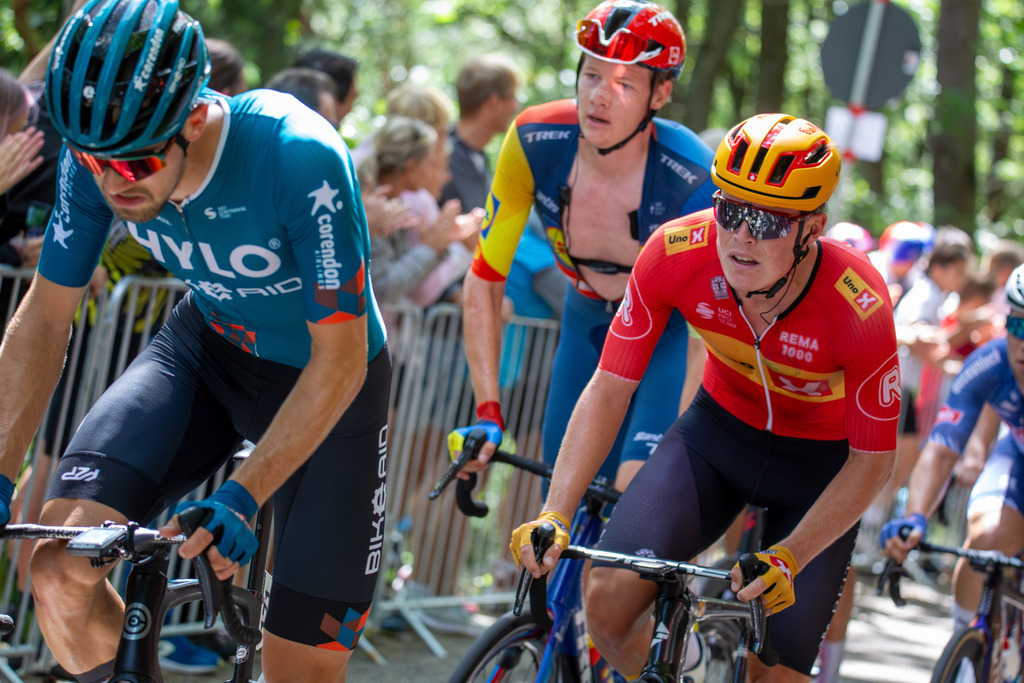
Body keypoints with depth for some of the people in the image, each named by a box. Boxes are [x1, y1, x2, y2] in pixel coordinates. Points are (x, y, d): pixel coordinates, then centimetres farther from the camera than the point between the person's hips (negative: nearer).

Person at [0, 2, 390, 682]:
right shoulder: (97, 158, -21)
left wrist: (241, 496, -37)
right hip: (207, 347, 3)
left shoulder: (300, 159, -35)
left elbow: (340, 361, -29)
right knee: (61, 571, -21)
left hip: (325, 383, -3)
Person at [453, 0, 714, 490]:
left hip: (675, 329, -3)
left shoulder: (693, 182, -32)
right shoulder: (534, 144, -24)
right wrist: (488, 414, -21)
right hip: (589, 322, 3)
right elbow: (484, 282, -15)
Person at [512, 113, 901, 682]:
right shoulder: (675, 254, -27)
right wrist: (554, 515, -26)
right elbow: (611, 388, -17)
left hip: (821, 460, -2)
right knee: (609, 599, -19)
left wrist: (788, 559, -31)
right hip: (720, 427, 2)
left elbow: (873, 461, -20)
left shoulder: (860, 308, -33)